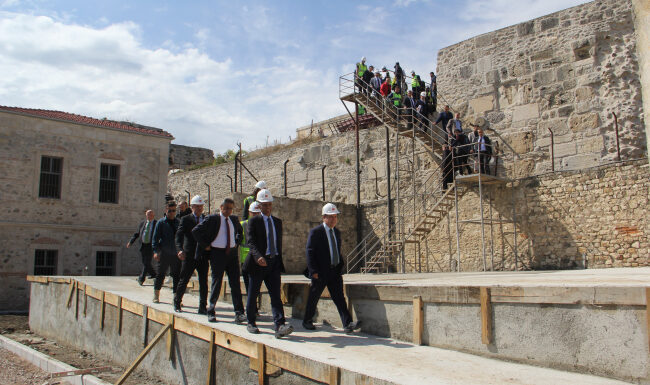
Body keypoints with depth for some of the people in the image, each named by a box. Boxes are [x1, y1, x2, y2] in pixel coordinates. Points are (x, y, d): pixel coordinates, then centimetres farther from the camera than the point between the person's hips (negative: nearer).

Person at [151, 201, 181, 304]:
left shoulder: (178, 222, 10)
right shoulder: (161, 222, 2)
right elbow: (155, 238, 0)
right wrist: (156, 251, -10)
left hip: (176, 254, 2)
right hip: (164, 254, -2)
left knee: (176, 276, 3)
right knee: (160, 275, 6)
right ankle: (156, 296, 21)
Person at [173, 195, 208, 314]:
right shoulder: (185, 219, 1)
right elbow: (179, 235, -9)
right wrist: (180, 249, -24)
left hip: (203, 256, 2)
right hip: (189, 256, -2)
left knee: (204, 283, 2)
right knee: (183, 281, 8)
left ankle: (203, 307, 10)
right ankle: (177, 303, 27)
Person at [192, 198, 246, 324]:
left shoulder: (234, 219, 10)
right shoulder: (212, 219, -6)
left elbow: (240, 231, 31)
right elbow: (195, 231, -7)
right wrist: (205, 246, -8)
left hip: (232, 253, 4)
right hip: (217, 253, -4)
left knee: (235, 283, -2)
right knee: (216, 284, 3)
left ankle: (239, 313, -2)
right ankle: (211, 312, 18)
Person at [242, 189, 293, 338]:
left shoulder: (277, 222, 15)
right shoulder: (254, 221, -1)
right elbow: (250, 241, -13)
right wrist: (258, 256, -29)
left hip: (274, 263, 3)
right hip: (258, 263, -3)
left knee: (276, 295, -6)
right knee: (253, 295, 9)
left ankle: (280, 326, -14)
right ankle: (251, 323, 26)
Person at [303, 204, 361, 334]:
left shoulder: (337, 232, 13)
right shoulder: (315, 232, -8)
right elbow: (310, 252, -11)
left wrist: (341, 265, 12)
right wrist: (313, 271, -16)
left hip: (335, 271, 5)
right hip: (320, 273, -5)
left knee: (339, 298, -3)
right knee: (313, 298, 9)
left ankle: (347, 324, -10)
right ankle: (307, 321, 27)